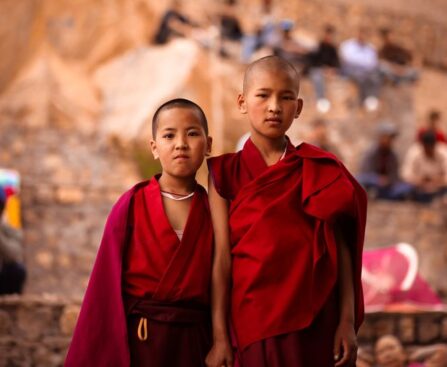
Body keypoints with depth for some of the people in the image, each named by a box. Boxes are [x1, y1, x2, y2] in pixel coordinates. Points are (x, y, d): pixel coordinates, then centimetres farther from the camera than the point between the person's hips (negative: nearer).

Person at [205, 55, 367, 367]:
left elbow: (340, 249, 1)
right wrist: (220, 336, -8)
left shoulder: (321, 170, 4)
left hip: (315, 319, 1)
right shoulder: (226, 174, 1)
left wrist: (348, 321, -5)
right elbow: (222, 258, -4)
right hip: (253, 320, -1)